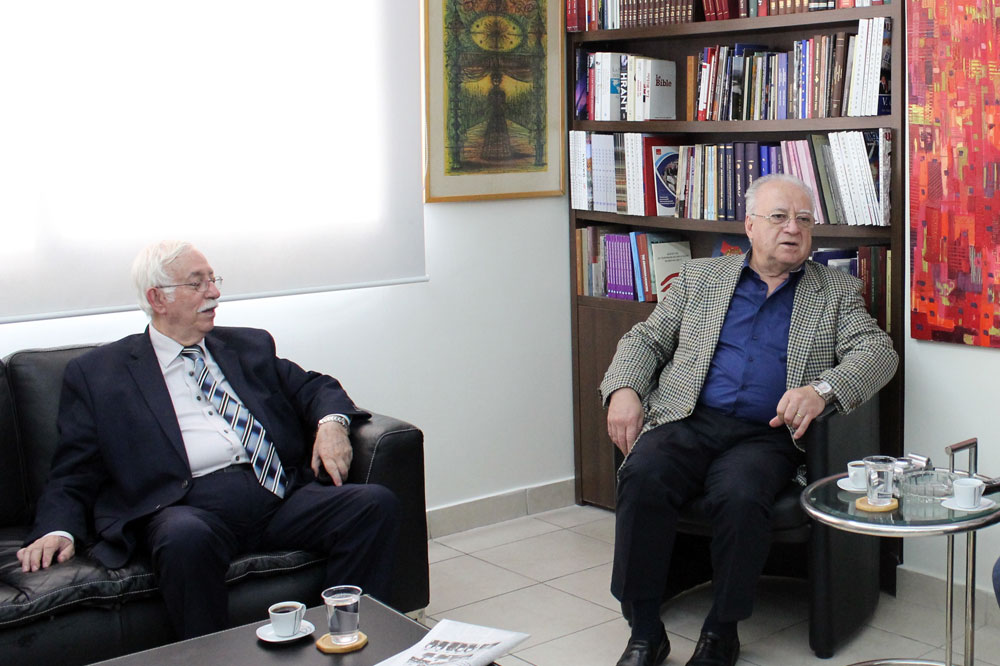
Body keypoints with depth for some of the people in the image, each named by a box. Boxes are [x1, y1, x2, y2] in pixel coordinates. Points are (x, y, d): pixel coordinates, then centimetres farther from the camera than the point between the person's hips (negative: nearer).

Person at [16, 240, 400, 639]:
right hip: (187, 506, -3)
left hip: (280, 494, 4)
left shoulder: (250, 346, 26)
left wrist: (332, 422, 2)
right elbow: (73, 475, 12)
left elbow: (313, 386, 27)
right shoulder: (97, 373, 15)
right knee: (187, 539, -39)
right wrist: (58, 530, -9)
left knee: (376, 503, -22)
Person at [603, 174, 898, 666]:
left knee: (739, 495, -34)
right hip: (687, 423, 2)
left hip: (763, 437, -1)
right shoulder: (699, 277, 19)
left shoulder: (838, 293, 15)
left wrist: (821, 389, -20)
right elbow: (645, 339, 17)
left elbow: (878, 352, 1)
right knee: (642, 477, -30)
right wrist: (624, 390, -5)